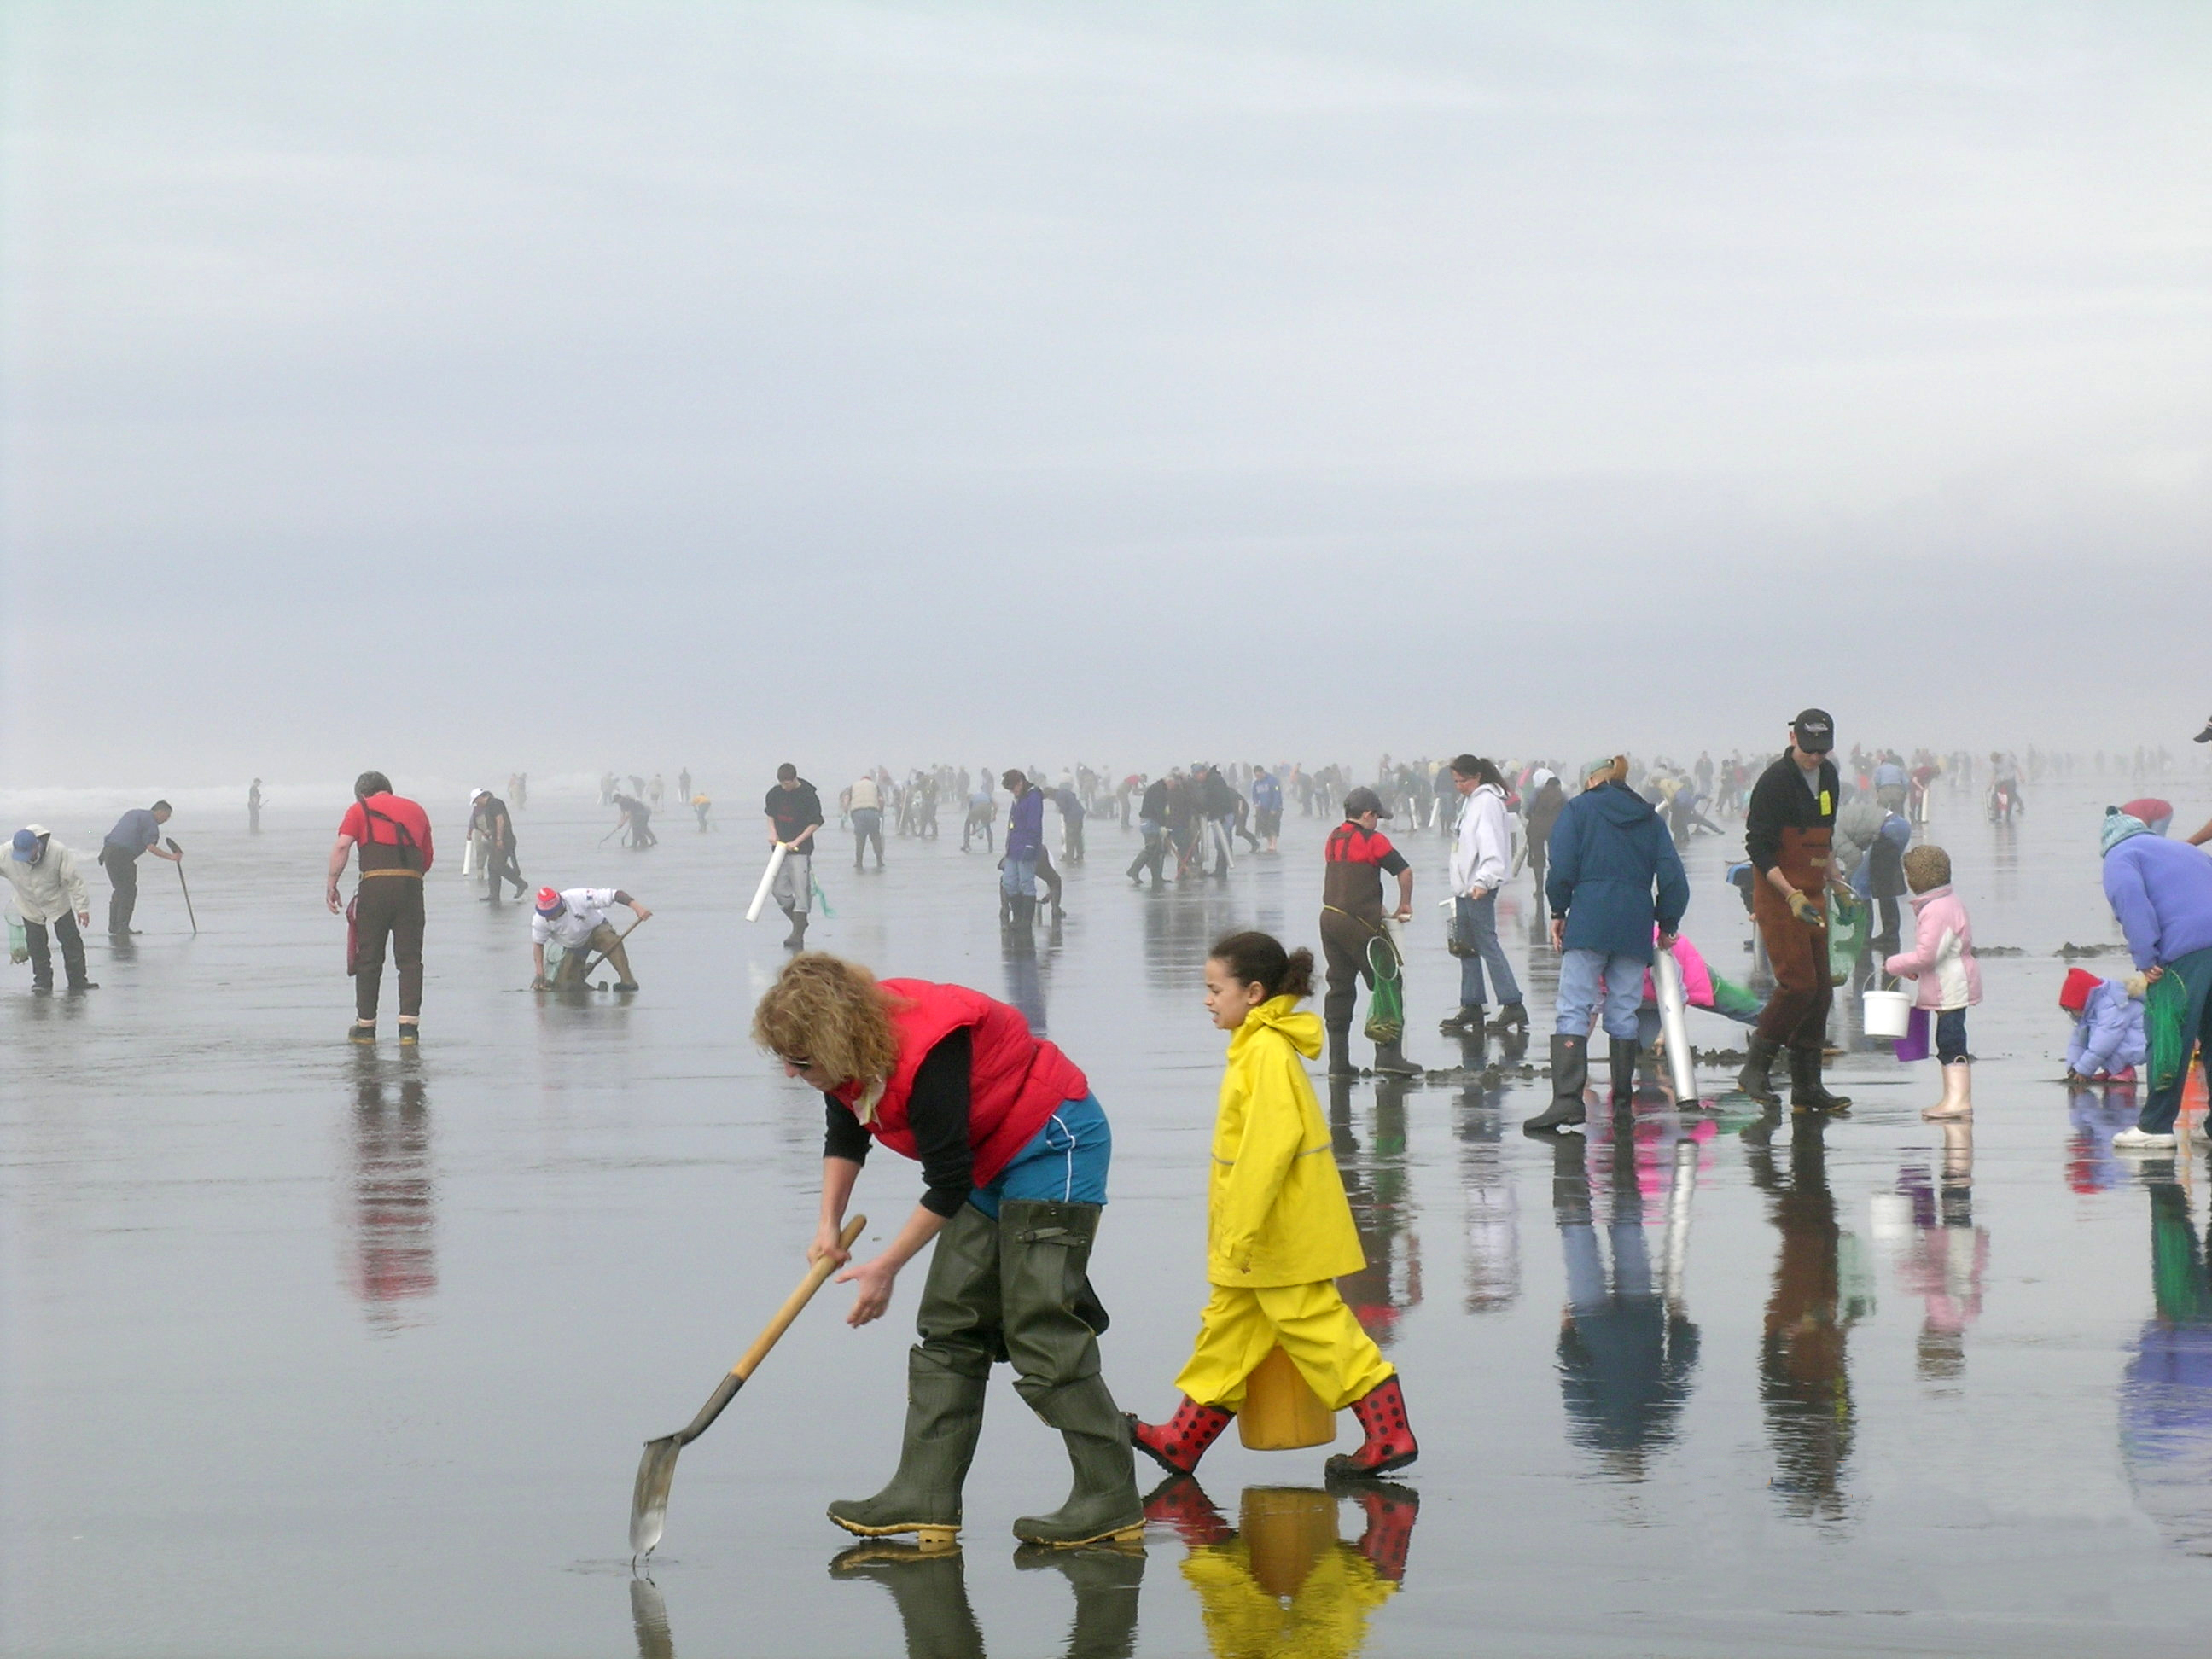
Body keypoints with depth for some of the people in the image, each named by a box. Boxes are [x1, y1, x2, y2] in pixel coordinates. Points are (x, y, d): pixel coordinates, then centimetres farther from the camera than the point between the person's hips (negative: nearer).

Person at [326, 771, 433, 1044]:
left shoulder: (360, 809, 10)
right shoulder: (416, 810, 22)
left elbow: (341, 846, -4)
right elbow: (428, 858, 21)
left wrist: (332, 886, -2)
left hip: (376, 885, -2)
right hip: (412, 885, 2)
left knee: (368, 959, 8)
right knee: (409, 958, 5)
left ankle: (365, 1026, 13)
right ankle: (409, 1026, -3)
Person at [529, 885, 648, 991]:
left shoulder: (578, 897, -34)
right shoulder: (539, 921, -23)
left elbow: (614, 894, -35)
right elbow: (538, 944, -7)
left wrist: (636, 906, -46)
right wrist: (539, 973, -16)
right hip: (573, 947, 3)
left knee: (610, 940, -38)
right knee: (563, 986, -7)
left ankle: (628, 982, -35)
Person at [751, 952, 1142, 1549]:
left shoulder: (927, 1057, -32)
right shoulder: (849, 1054, -5)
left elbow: (947, 1187, -25)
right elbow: (845, 1136, 16)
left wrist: (884, 1268, -17)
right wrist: (829, 1226, 5)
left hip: (1054, 1146, -10)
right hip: (990, 1163, 10)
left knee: (1041, 1333, -14)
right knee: (948, 1325, 4)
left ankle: (1112, 1505, -10)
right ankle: (925, 1497, 3)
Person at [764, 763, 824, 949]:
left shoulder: (808, 796, -10)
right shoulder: (774, 794, 4)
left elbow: (816, 823, -6)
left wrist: (797, 841, -12)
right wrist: (773, 833, 0)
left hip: (801, 850, -5)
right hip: (780, 848, 5)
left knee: (800, 891, -6)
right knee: (778, 889, 3)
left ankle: (798, 935, -4)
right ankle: (800, 923, 22)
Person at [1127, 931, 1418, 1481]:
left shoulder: (1268, 1052, -18)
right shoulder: (1257, 1046, 14)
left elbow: (1270, 1143, -24)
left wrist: (1241, 1231, -24)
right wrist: (1233, 1232, 23)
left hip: (1285, 1231, -10)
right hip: (1259, 1234, 10)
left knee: (1315, 1327, -6)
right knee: (1228, 1328, 14)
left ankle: (1391, 1435, -3)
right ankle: (1183, 1441, 22)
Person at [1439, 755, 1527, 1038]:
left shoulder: (1487, 802, -12)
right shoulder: (1470, 801, 18)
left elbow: (1490, 845, -24)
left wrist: (1483, 880, -35)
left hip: (1480, 887, -10)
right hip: (1465, 887, 10)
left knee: (1487, 943, -12)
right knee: (1466, 947, 12)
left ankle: (1513, 1006, -13)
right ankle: (1471, 1008, 17)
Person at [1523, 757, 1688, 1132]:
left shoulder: (1579, 809, 7)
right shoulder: (1649, 817, 16)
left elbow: (1562, 867, -3)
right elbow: (1672, 876, 10)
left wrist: (1558, 912, 8)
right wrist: (1668, 924, 20)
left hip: (1589, 922, -4)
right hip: (1635, 925, 4)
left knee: (1573, 1010, -10)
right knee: (1624, 1013, 12)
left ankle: (1567, 1098, -24)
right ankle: (1622, 1098, 14)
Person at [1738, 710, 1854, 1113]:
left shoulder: (1828, 777, 11)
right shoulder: (1775, 782, -14)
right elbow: (1759, 849, -17)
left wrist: (1832, 875, 17)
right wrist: (1793, 896, -24)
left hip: (1810, 896, 8)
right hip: (1777, 895, -8)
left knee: (1820, 990, 6)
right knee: (1798, 984, -15)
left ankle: (1808, 1086, 11)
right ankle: (1755, 1070, -3)